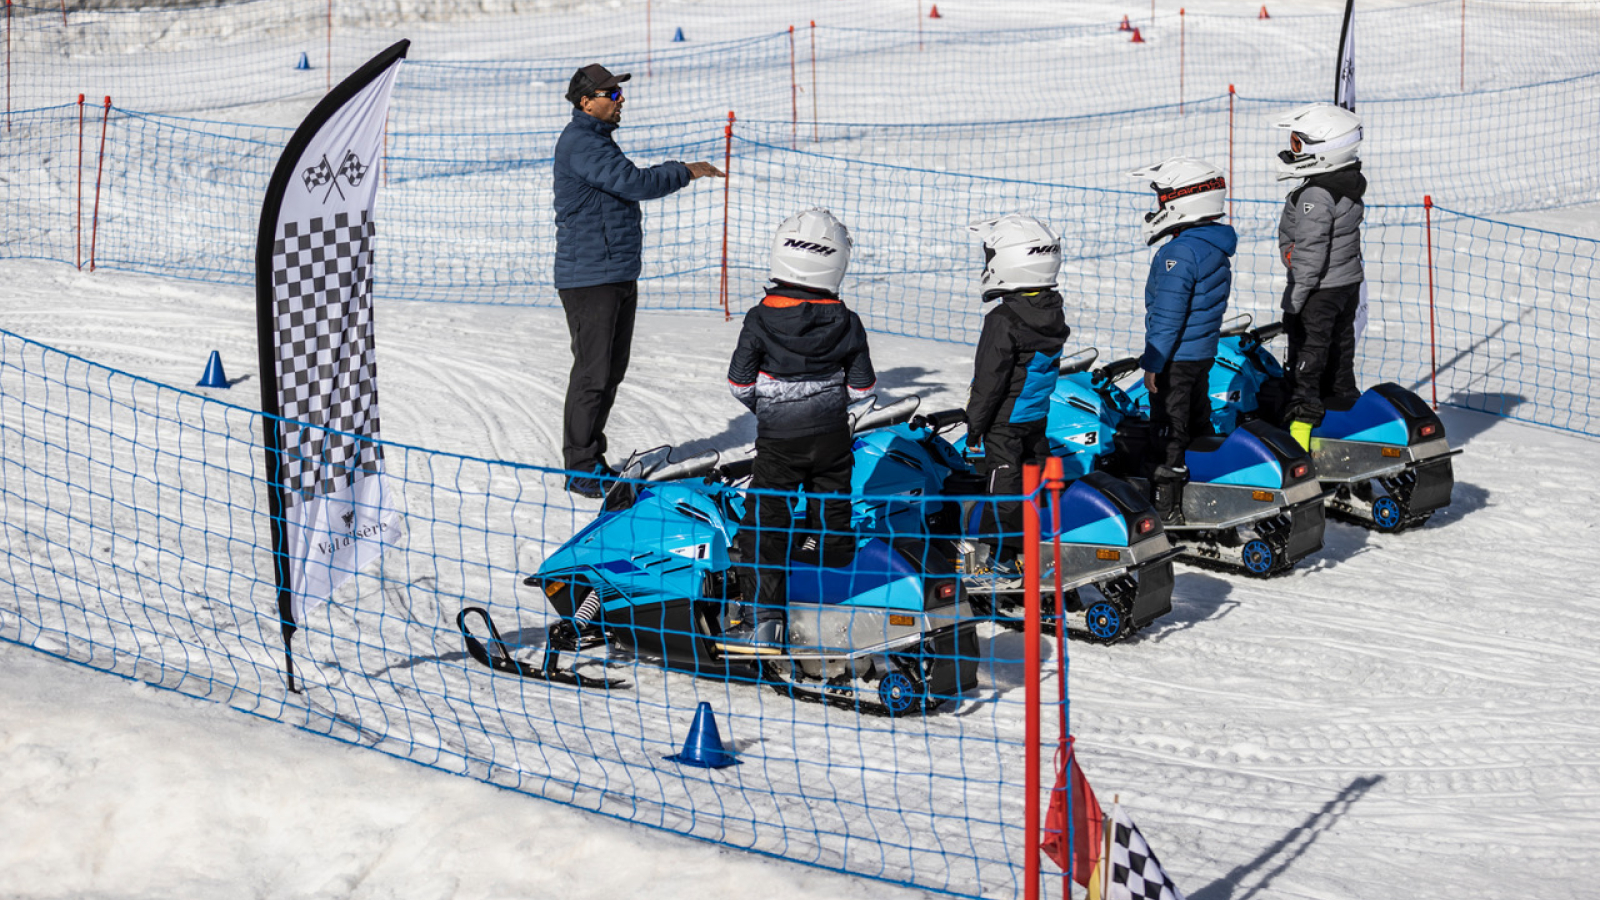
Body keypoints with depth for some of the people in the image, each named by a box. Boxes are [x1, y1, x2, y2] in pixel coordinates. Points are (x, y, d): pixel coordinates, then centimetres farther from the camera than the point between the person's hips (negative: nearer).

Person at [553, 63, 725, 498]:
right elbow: (635, 183, -24)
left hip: (619, 276, 10)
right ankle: (580, 469, 1)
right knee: (593, 373, -6)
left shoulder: (596, 139, 17)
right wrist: (686, 171, -13)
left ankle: (592, 459, 22)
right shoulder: (580, 143, -17)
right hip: (589, 278, -10)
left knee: (612, 369, 14)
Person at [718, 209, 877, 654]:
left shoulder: (761, 320, -12)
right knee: (833, 516, 18)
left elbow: (740, 383, -7)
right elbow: (861, 386, 2)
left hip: (779, 439, -3)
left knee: (765, 520, 1)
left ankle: (764, 618, -6)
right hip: (833, 436, 3)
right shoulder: (846, 323, -5)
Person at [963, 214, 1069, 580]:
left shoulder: (1004, 320, -24)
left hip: (1004, 420, -8)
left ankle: (1003, 558, 5)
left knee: (1003, 482, -1)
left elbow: (990, 379, -21)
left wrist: (974, 427, -14)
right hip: (1038, 416, 8)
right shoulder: (1054, 314, 1)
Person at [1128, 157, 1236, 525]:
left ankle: (1167, 507, -1)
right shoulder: (1216, 246, 8)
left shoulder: (1180, 252, -22)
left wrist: (1152, 362, -19)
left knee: (1168, 430, -4)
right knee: (1196, 424, 19)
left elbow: (1168, 313, -23)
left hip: (1175, 357, -10)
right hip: (1204, 354, 10)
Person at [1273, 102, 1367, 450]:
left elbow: (1311, 252, -24)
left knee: (1307, 357, -3)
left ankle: (1303, 421, -2)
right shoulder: (1349, 186, 6)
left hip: (1319, 290, -9)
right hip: (1349, 283, 9)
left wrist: (1295, 300, -19)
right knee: (1340, 352, 19)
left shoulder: (1315, 196, -23)